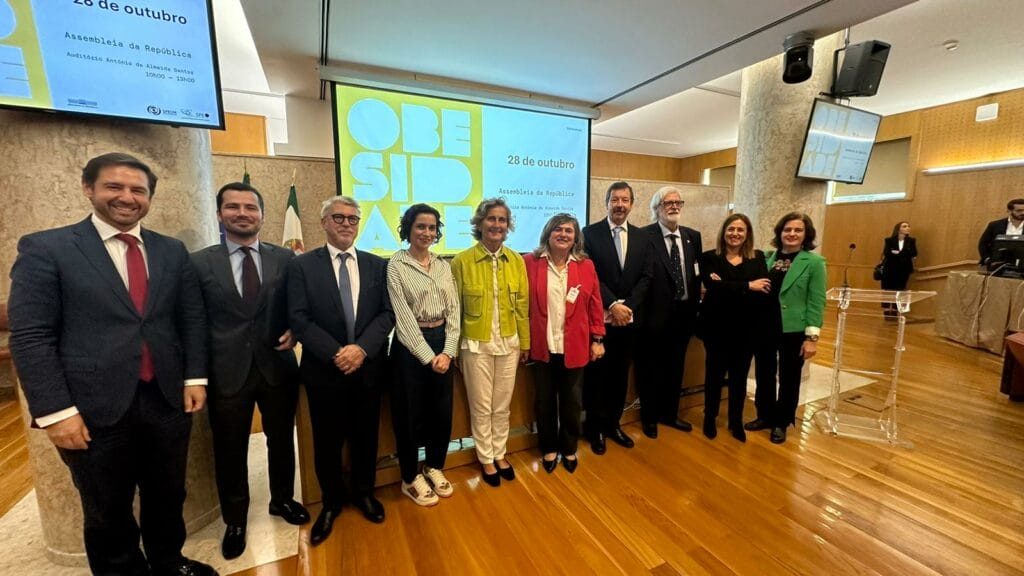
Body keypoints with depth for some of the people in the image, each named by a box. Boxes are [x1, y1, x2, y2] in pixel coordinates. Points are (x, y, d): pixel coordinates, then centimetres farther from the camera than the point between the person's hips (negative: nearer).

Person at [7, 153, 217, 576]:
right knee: (108, 512, 17)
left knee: (167, 496, 21)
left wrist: (194, 378, 1)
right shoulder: (44, 248, -4)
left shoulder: (172, 251, 6)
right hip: (95, 409, -3)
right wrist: (54, 410, -13)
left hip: (167, 399, 3)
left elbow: (192, 319, 7)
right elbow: (30, 337, -8)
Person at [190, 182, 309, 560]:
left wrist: (294, 332, -10)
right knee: (230, 451, 15)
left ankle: (282, 500, 43)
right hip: (227, 372, -1)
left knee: (281, 440, 18)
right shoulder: (199, 262, -1)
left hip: (278, 367, 1)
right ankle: (235, 520, 39)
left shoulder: (286, 258, 0)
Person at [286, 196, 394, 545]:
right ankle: (331, 501, 39)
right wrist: (336, 354, -18)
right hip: (324, 370, -1)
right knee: (327, 442, 14)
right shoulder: (302, 265, -2)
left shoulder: (377, 265, 3)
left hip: (368, 368, 2)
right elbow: (299, 319, -9)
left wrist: (361, 348, -17)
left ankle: (364, 492, 41)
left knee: (366, 437, 16)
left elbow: (387, 314, -3)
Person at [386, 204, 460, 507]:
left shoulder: (444, 266, 8)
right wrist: (427, 355, -14)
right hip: (411, 346, -5)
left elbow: (454, 310, 4)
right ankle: (410, 478, 30)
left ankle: (435, 468, 37)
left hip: (443, 343, 5)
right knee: (411, 413, 9)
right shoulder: (396, 266, -6)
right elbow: (403, 316, -12)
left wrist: (447, 351, -7)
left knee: (442, 411, 14)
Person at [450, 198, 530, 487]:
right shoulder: (462, 261, -11)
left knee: (502, 405, 17)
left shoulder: (517, 261, 0)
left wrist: (525, 341, 8)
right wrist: (455, 348, -3)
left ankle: (500, 455, 39)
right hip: (476, 345, -3)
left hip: (508, 343, 3)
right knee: (481, 407, 12)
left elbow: (522, 304, 5)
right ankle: (486, 459, 34)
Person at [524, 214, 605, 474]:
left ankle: (569, 448, 38)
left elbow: (595, 305, 2)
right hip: (542, 345, -1)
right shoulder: (530, 263, -5)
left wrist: (597, 339, 1)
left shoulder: (586, 266, -1)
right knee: (544, 400, 14)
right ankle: (549, 448, 36)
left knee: (571, 401, 15)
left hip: (575, 347, 1)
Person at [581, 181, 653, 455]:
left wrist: (628, 306, -11)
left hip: (630, 317, 4)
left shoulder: (642, 237, 9)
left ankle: (613, 423, 31)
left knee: (620, 374, 14)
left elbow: (646, 276, 2)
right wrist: (613, 305, -17)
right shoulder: (590, 233, -3)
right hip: (599, 317, -3)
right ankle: (595, 428, 24)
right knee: (596, 374, 7)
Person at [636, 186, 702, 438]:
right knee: (651, 367, 10)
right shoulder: (644, 236, -11)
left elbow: (698, 273, 12)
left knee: (676, 366, 18)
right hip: (656, 314, -5)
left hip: (684, 313, 6)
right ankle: (649, 417, 29)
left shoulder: (693, 236, 8)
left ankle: (670, 413, 37)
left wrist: (695, 305, 6)